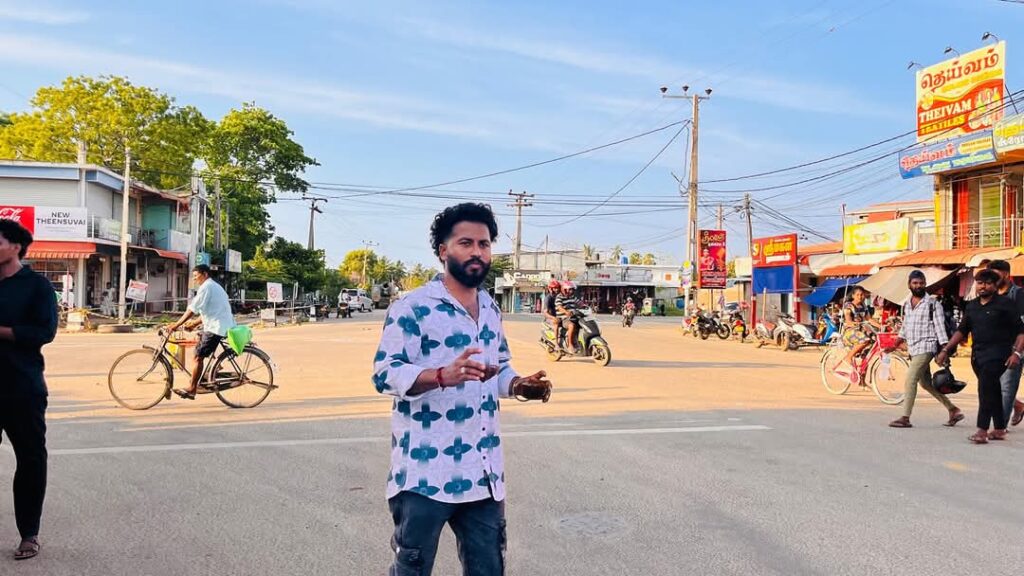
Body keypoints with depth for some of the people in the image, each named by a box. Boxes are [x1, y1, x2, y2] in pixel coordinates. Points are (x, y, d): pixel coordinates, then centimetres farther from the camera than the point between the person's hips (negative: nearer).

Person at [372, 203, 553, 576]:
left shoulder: (491, 310, 12)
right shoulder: (413, 307, -11)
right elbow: (385, 374, -17)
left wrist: (518, 385, 0)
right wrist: (443, 376, -33)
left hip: (484, 472, 7)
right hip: (425, 471, -6)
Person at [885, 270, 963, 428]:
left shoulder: (933, 303, -6)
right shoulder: (907, 304, 13)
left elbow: (940, 328, -10)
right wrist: (895, 345, 14)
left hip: (925, 348, -8)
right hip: (913, 349, 8)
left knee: (910, 379, -14)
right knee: (925, 383, 14)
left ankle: (905, 418, -11)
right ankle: (954, 410, 27)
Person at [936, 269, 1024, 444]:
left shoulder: (1004, 304, -3)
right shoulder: (971, 306, 13)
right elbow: (962, 331, 18)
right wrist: (945, 350, 11)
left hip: (997, 353, -6)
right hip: (977, 354, 6)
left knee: (985, 388, -19)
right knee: (992, 391, 13)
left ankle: (982, 431, -22)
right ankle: (999, 429, 22)